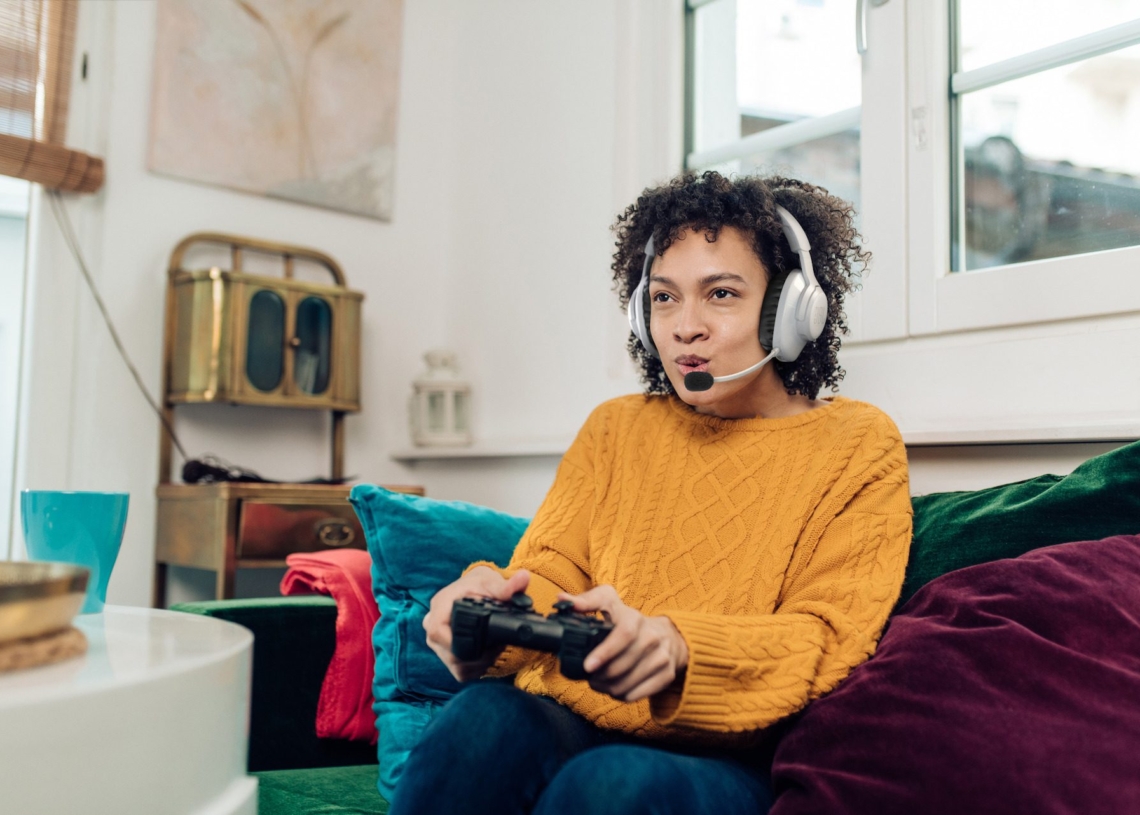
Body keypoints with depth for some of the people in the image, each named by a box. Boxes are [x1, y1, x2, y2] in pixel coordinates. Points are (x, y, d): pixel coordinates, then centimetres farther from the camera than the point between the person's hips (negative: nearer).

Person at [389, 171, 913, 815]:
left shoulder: (858, 447, 4)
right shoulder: (615, 430, 15)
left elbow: (828, 636, -8)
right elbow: (550, 575, 7)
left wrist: (677, 647, -28)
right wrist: (490, 608, -19)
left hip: (733, 758, -3)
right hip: (574, 721, 3)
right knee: (484, 717, -29)